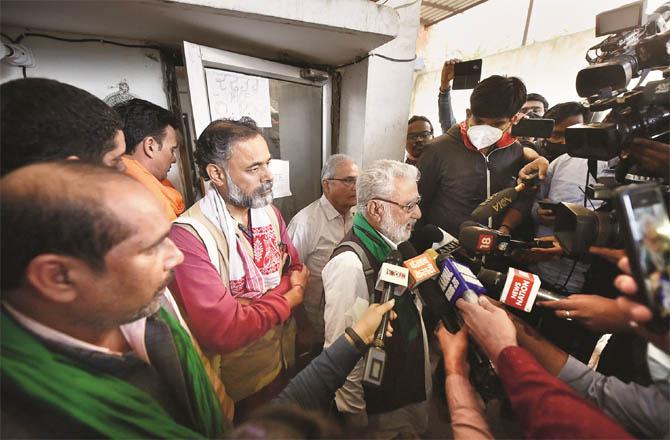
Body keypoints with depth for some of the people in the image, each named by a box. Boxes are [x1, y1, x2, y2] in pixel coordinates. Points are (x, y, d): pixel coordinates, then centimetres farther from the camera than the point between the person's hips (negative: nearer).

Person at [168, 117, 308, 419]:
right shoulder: (188, 235, -29)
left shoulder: (269, 212, -5)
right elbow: (223, 331, -32)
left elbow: (295, 265, 4)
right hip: (242, 377, -6)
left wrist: (295, 278, -19)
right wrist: (288, 298, -19)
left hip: (285, 355, 6)